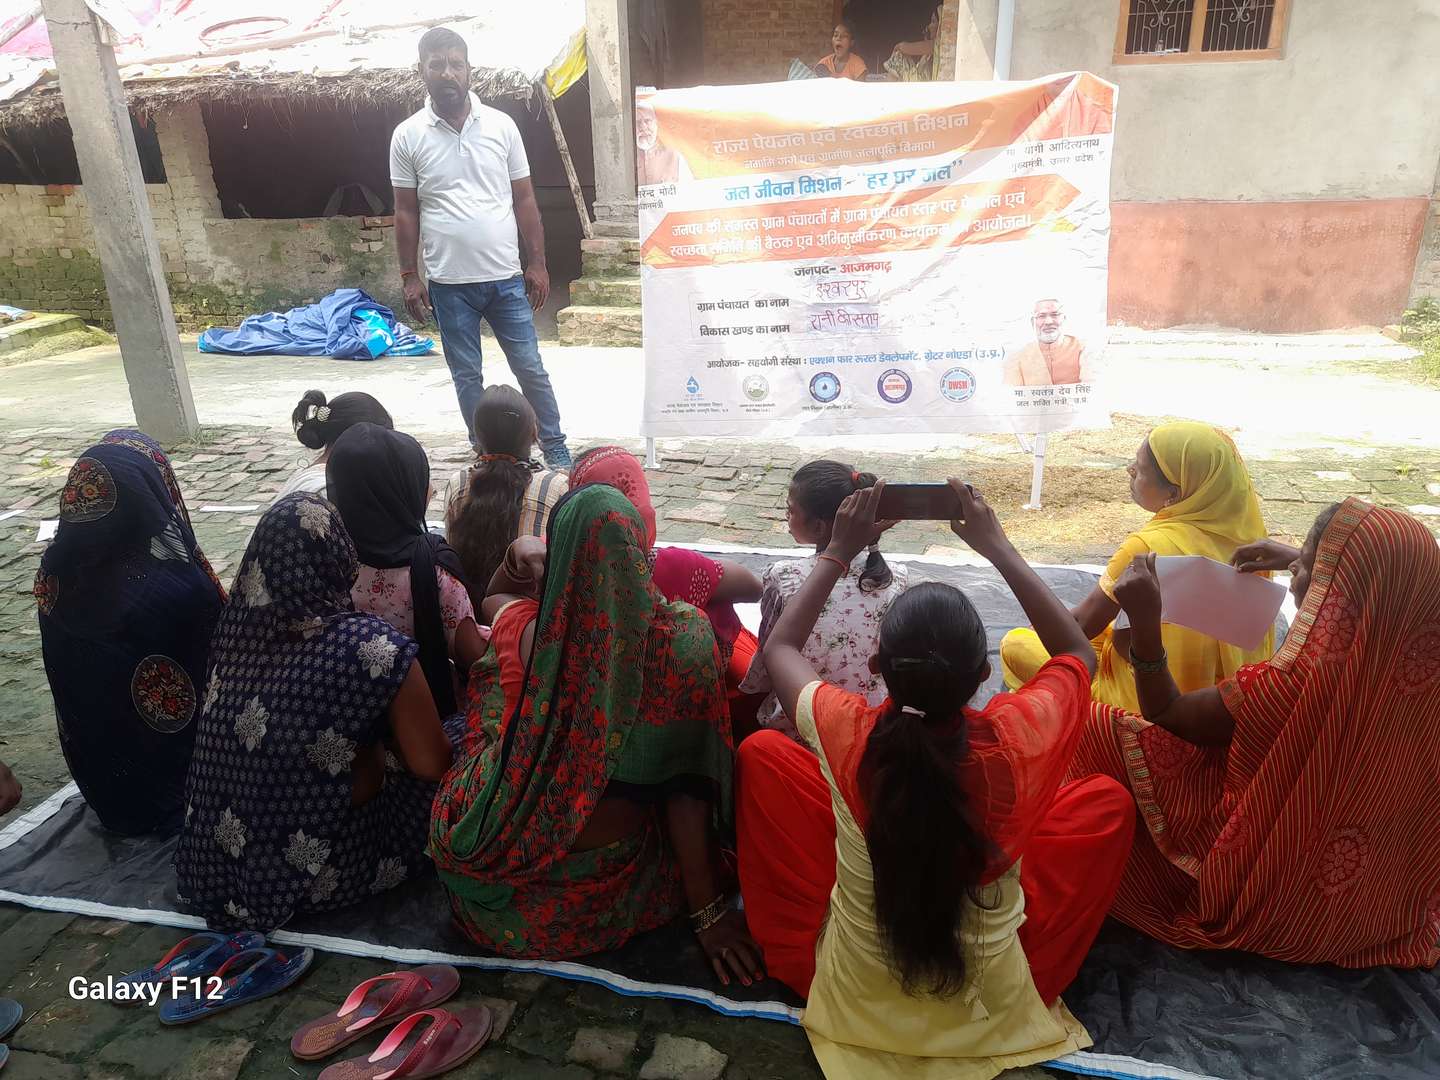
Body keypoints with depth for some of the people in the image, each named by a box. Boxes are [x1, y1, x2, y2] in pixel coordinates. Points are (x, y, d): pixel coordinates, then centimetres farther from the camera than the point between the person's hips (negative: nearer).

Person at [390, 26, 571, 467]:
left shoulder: (501, 125, 2)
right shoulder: (407, 136, 1)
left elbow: (524, 199, 5)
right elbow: (406, 212, 4)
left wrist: (537, 263, 1)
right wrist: (409, 277, -1)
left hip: (506, 277, 0)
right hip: (449, 283, 0)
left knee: (530, 368, 4)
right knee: (467, 376, 8)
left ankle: (556, 450, 16)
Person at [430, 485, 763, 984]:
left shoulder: (524, 631, -17)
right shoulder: (682, 638, -21)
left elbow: (492, 600, 12)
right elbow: (688, 786, -17)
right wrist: (709, 912, -8)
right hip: (606, 887, 0)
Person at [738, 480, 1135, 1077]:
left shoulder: (844, 732, -27)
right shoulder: (1018, 737, -27)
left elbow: (779, 646, -4)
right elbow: (1079, 653, -3)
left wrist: (838, 553, -2)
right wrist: (998, 548, -4)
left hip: (854, 997, 0)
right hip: (993, 1008, 1)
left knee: (761, 752, 5)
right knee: (1108, 798, 11)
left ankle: (803, 952, 26)